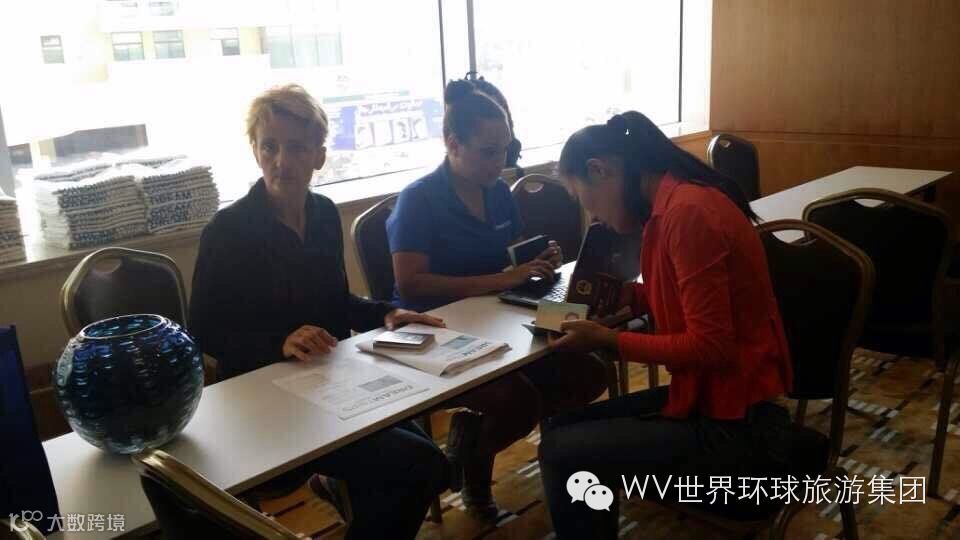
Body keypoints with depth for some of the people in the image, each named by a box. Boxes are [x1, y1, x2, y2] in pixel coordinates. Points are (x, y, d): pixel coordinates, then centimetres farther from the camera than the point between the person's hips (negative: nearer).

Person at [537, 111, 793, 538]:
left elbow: (711, 346, -23)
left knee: (560, 453, -10)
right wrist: (629, 295, 4)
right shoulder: (677, 202, 6)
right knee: (563, 429, 10)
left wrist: (608, 340, -15)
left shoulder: (686, 213, -23)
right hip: (710, 394, 9)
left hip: (729, 426, -9)